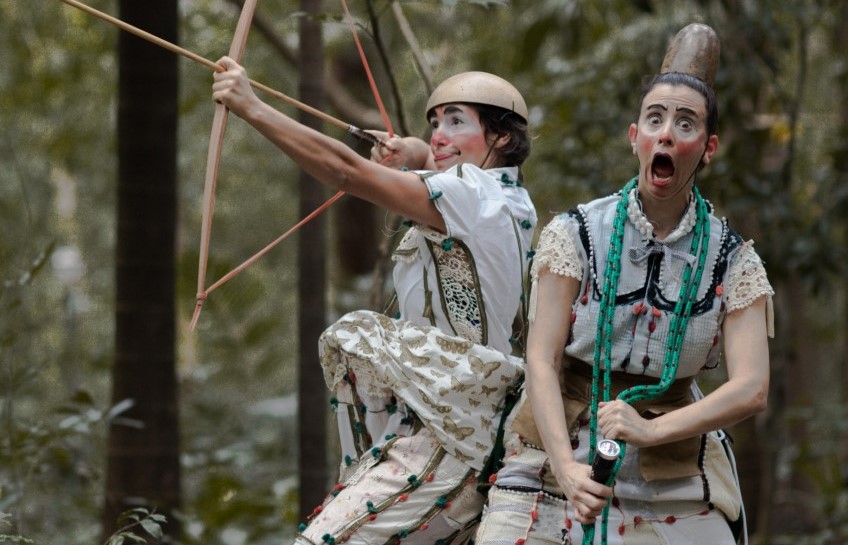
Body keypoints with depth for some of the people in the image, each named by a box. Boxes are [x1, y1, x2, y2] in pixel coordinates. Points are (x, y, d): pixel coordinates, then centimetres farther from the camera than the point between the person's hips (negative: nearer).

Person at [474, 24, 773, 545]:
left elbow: (752, 388, -11)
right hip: (555, 464, -1)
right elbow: (542, 360, -9)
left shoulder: (733, 261, -1)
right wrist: (567, 466, -25)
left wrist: (651, 429, -27)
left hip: (670, 493, 1)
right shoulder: (574, 234, -3)